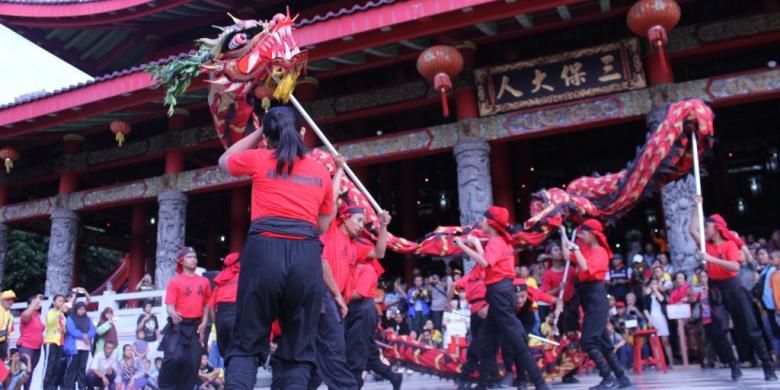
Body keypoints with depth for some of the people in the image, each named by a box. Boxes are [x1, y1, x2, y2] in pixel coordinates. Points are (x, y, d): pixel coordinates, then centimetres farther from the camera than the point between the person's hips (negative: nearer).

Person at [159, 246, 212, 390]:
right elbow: (169, 305, -7)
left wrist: (204, 324, 4)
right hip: (178, 325, -3)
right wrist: (173, 314, -29)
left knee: (192, 362, 1)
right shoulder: (175, 281, -1)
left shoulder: (204, 281, 9)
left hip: (196, 326, 3)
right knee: (174, 358, -18)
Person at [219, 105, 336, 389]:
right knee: (299, 351, 9)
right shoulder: (321, 172, 18)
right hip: (307, 256, 2)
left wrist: (257, 133, 38)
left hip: (265, 251, -1)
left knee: (246, 345, 6)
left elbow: (224, 160, 34)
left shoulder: (258, 160, 12)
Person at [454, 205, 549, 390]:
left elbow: (484, 262, -29)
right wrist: (476, 243, 19)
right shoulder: (501, 241, 17)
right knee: (487, 339, 13)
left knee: (517, 341, -9)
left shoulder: (496, 241, -12)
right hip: (500, 292, 11)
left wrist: (463, 246, -21)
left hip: (499, 292, -11)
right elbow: (488, 260, 19)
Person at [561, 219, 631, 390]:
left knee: (588, 341, -14)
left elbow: (585, 268, -24)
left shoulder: (600, 252, -10)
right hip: (588, 298, 9)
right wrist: (563, 236, 17)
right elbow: (567, 256, 16)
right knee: (602, 341, 11)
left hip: (596, 297, -9)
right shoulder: (585, 249, 14)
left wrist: (576, 249, -19)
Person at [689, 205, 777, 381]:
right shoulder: (707, 244, 6)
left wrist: (712, 259, -29)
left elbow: (735, 266, -23)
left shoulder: (730, 244, -8)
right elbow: (692, 229, 8)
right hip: (714, 290, 5)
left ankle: (768, 366, 5)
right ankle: (733, 365, 9)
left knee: (751, 329, -1)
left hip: (732, 288, -5)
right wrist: (697, 206, 8)